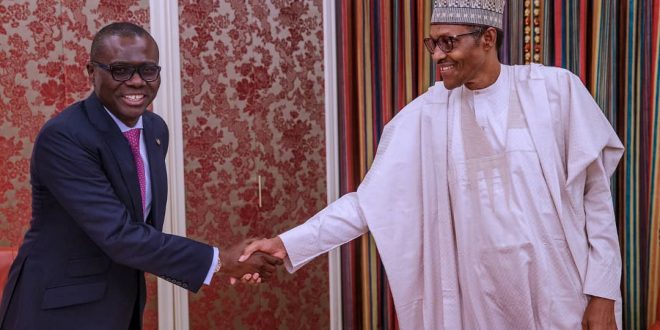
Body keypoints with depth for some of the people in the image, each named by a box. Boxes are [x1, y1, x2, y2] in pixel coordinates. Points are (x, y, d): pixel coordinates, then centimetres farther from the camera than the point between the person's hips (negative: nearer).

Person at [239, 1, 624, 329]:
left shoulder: (556, 90, -6)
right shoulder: (427, 113, -2)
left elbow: (596, 198, -2)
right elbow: (371, 200, -4)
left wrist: (603, 293, -5)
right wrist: (288, 244, -13)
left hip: (563, 298, -2)